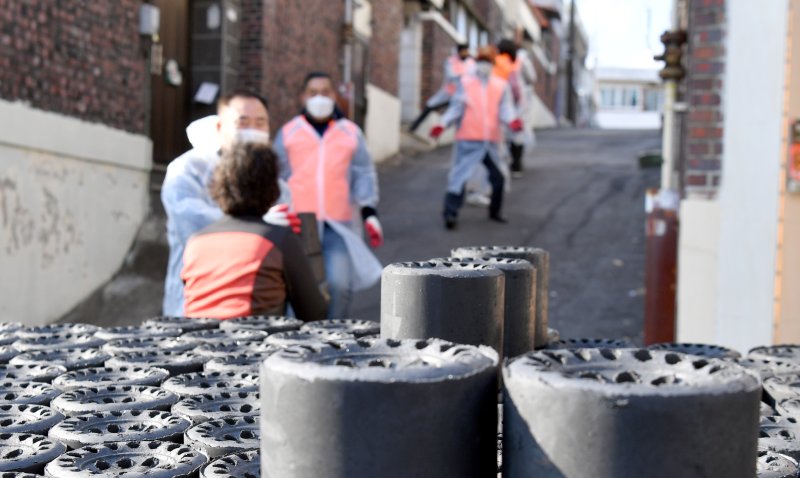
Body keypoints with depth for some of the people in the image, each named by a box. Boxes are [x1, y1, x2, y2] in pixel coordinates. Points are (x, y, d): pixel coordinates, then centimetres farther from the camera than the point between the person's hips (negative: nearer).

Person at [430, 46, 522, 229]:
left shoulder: (501, 86, 7)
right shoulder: (466, 83, 3)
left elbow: (505, 109, -2)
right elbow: (456, 108, 3)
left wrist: (512, 120, -24)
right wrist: (442, 124, -11)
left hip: (491, 142, 3)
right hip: (469, 140, -3)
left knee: (498, 178, 12)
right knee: (460, 175, -12)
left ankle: (494, 212, 31)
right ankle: (450, 213, -10)